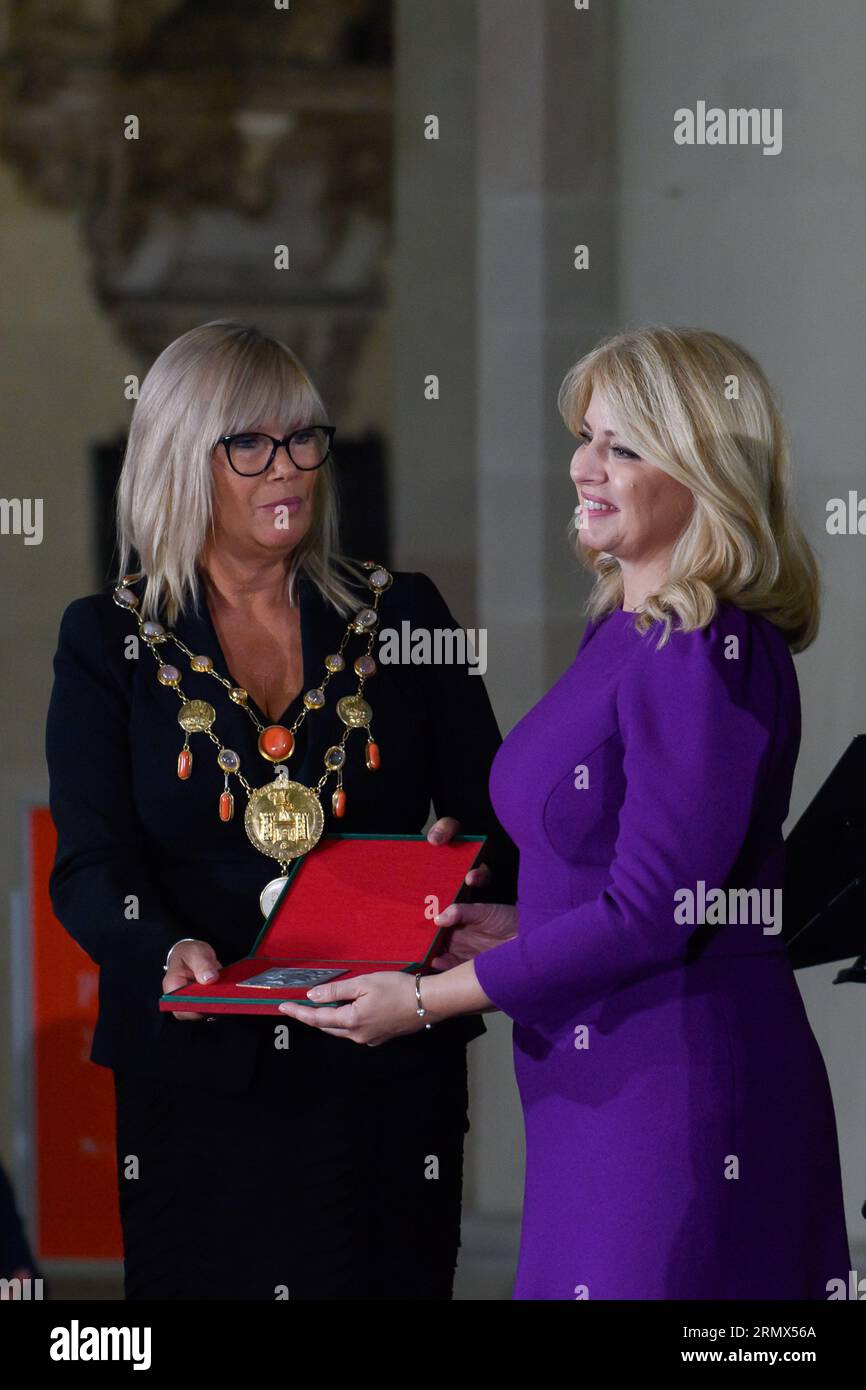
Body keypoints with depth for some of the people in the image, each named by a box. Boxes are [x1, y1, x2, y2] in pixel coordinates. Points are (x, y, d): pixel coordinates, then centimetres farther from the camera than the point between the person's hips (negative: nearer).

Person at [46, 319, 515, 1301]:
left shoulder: (399, 617, 8)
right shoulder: (109, 641, 4)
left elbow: (494, 816, 9)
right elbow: (89, 867, -4)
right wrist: (170, 952, -25)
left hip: (388, 1070, 1)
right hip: (197, 1074, -1)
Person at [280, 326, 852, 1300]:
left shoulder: (707, 656, -17)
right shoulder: (624, 631, 13)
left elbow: (652, 910, -18)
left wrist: (427, 998, -12)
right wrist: (520, 928, 7)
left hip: (678, 1101, -9)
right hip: (599, 1093, 9)